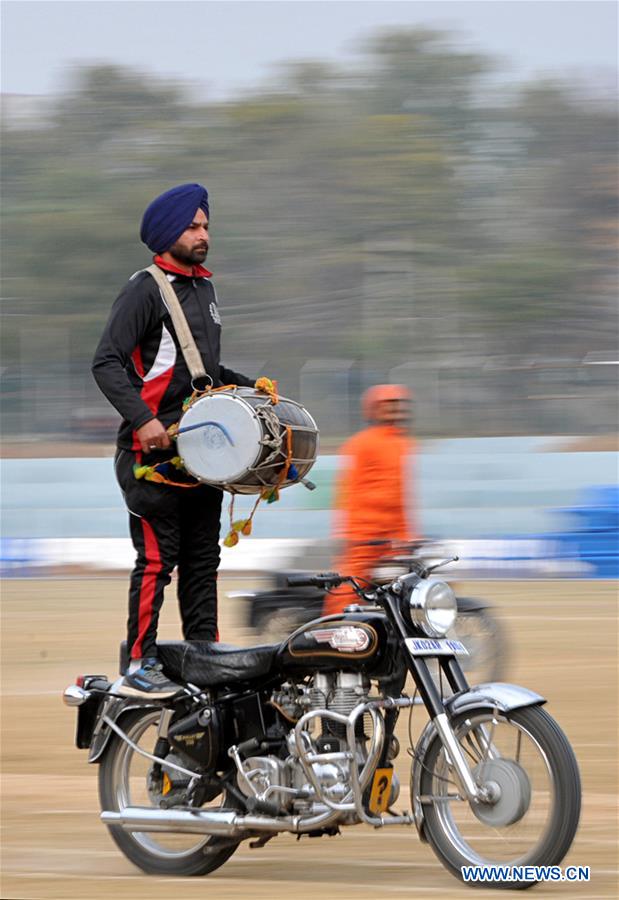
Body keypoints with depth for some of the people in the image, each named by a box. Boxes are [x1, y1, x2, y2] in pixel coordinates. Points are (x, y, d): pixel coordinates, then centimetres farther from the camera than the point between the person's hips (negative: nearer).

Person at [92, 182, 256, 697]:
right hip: (153, 451, -8)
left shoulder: (204, 288, 18)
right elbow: (107, 362, -17)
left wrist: (248, 387, 17)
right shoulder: (145, 291, -9)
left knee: (203, 559, 10)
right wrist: (141, 418, -26)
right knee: (157, 558, -9)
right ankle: (139, 665, -7)